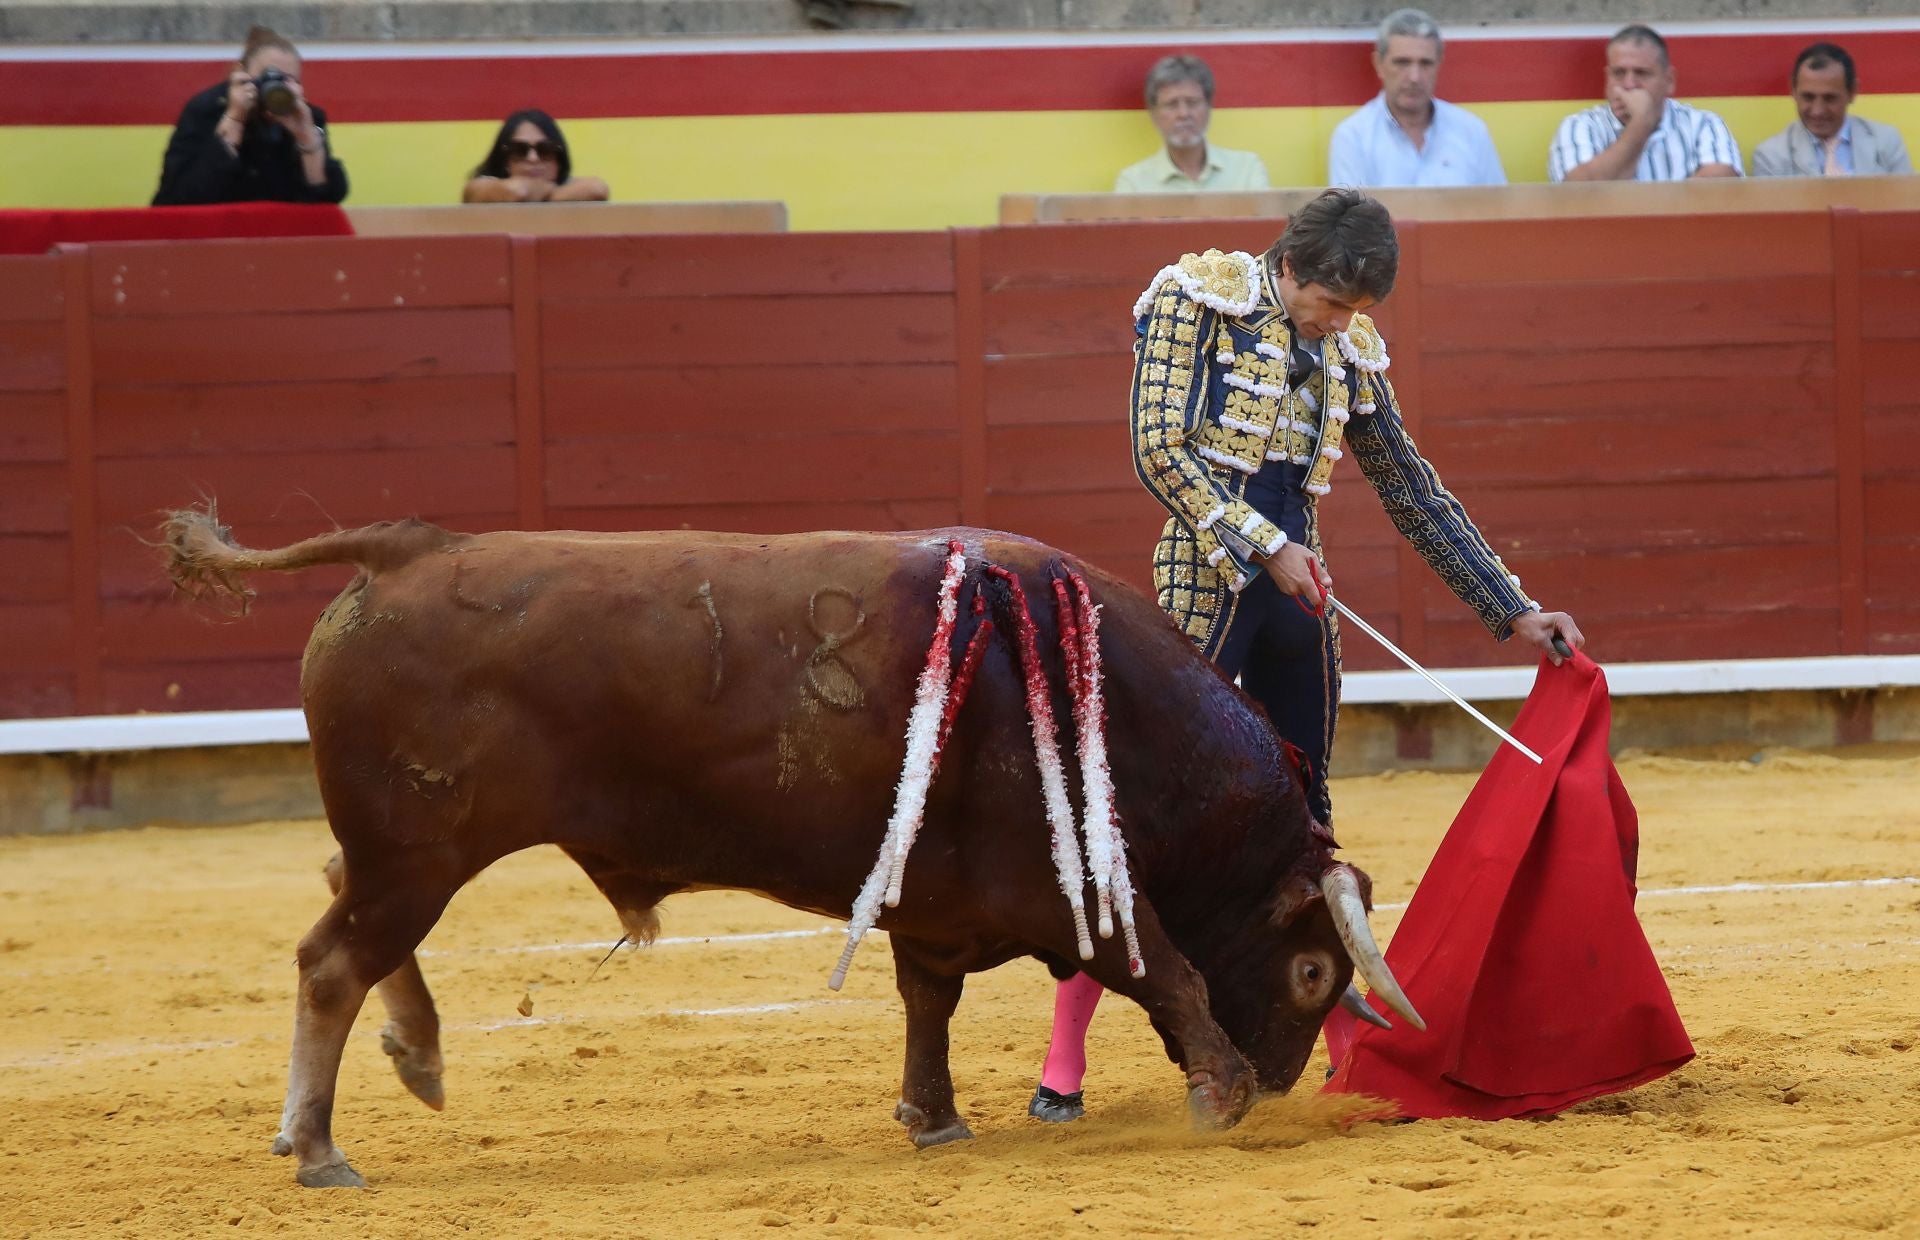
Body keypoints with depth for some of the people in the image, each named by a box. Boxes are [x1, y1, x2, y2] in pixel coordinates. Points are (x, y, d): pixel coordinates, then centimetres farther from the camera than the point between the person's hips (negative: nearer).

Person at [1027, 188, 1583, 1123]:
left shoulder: (1346, 354, 11)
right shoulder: (1199, 300, -5)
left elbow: (1414, 494, 17)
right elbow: (1159, 451, -12)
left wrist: (1514, 611, 15)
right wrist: (1266, 547, -18)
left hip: (1297, 595, 6)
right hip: (1207, 581, -6)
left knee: (1301, 818, 12)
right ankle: (1063, 1062, -6)